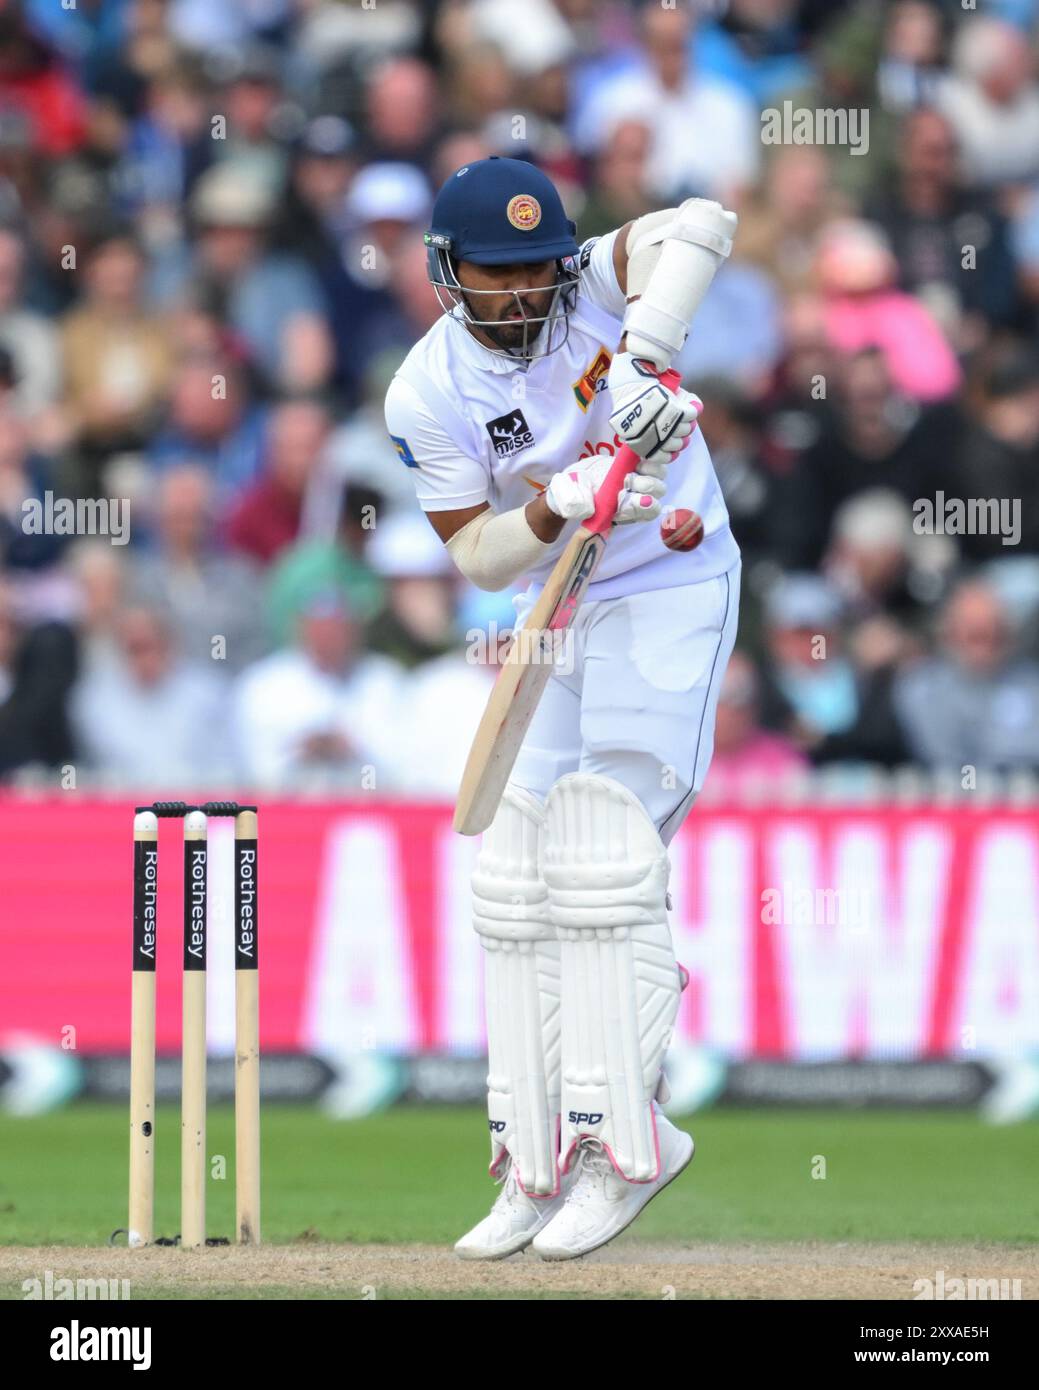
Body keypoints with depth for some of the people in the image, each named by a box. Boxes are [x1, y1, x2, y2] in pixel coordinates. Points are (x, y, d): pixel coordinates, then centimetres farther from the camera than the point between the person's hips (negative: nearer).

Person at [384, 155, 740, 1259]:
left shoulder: (597, 285, -16)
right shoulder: (429, 391, -10)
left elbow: (702, 226, -35)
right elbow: (475, 557, -9)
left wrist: (641, 354, -48)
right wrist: (554, 512, -29)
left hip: (671, 593, -5)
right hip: (555, 613, 5)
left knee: (605, 849, -17)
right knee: (516, 870, 1)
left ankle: (621, 1139, -14)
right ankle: (536, 1165, 7)